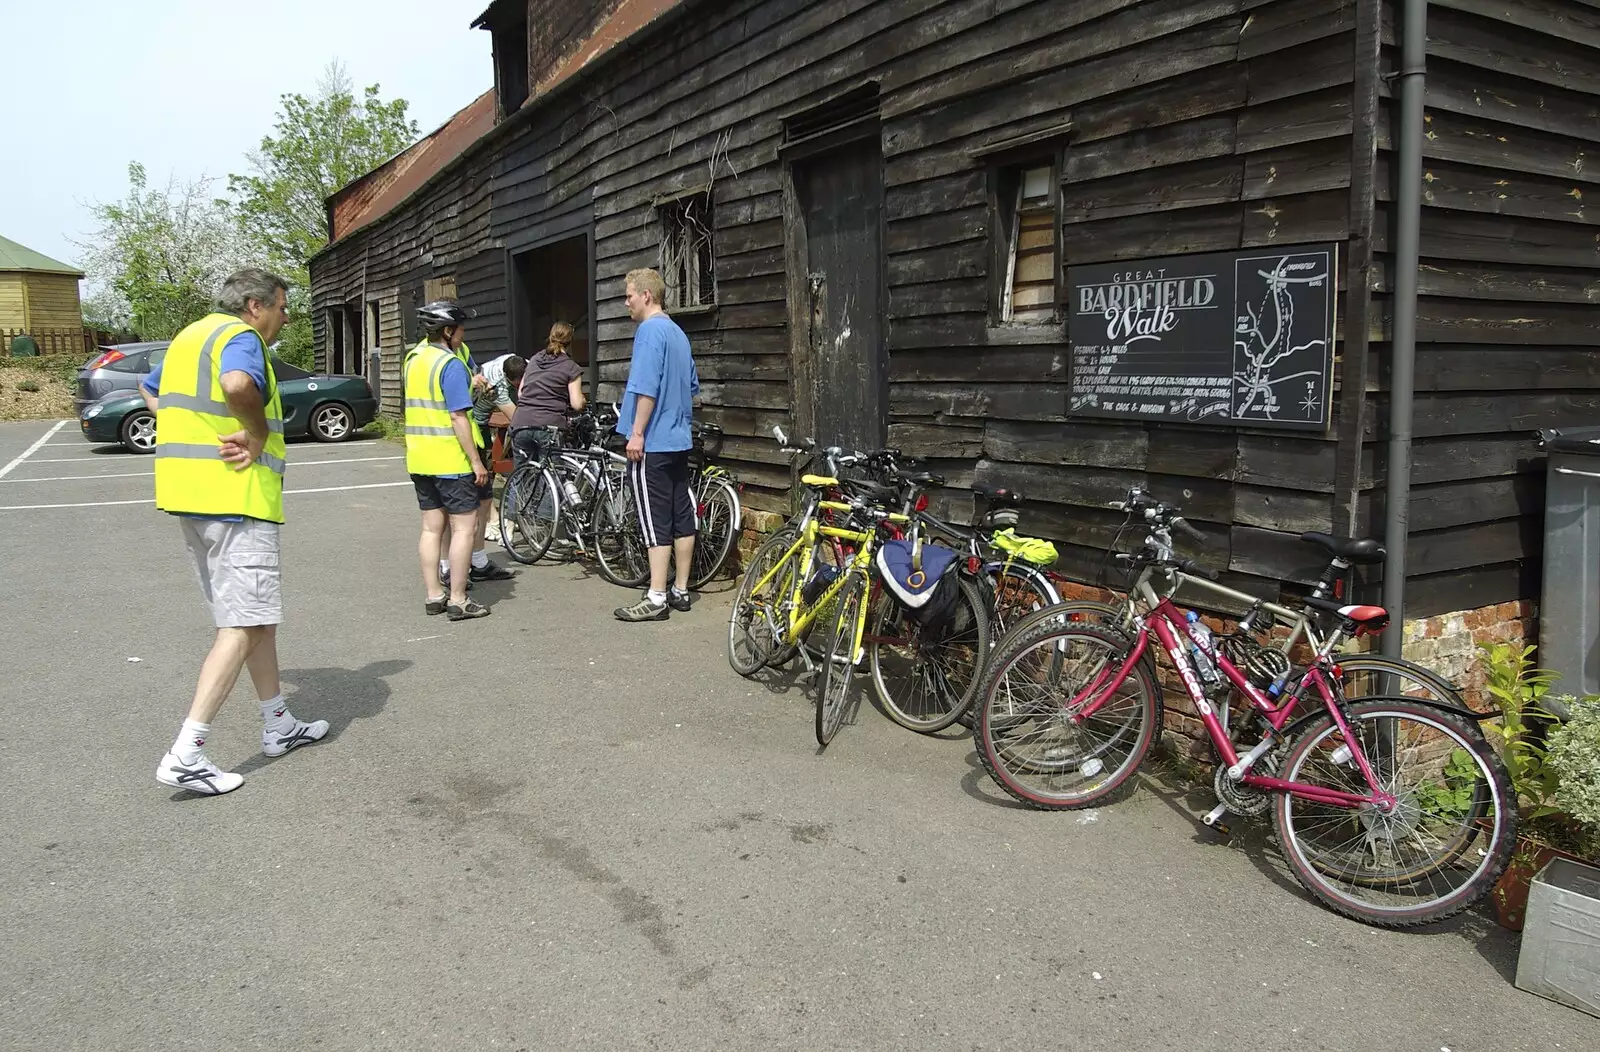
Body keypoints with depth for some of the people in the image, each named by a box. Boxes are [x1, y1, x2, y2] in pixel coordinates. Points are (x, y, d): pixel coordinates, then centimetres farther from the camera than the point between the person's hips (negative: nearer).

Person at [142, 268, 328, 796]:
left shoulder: (192, 335, 20)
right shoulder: (240, 336, -10)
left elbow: (149, 388, 35)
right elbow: (239, 384, -33)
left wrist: (192, 429, 19)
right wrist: (258, 436, -16)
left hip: (189, 493, 10)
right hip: (234, 495, -10)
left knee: (254, 614, 18)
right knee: (244, 626, -7)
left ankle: (278, 726, 27)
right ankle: (185, 755, -10)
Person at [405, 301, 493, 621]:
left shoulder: (413, 357, 11)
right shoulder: (451, 364, -15)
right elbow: (458, 417, -20)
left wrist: (471, 385, 28)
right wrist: (477, 461, -16)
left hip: (419, 459, 8)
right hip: (451, 460, -8)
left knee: (432, 527, 13)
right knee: (465, 527, -2)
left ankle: (433, 595, 17)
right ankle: (458, 600, -1)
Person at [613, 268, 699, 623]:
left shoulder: (650, 330, -11)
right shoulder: (678, 333, 17)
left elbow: (647, 388, -20)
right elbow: (692, 387, 23)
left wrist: (637, 432, -18)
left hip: (652, 443, -9)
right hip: (679, 440, 9)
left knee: (656, 522, -7)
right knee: (681, 517, 10)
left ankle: (656, 599, -3)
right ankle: (680, 591, 17)